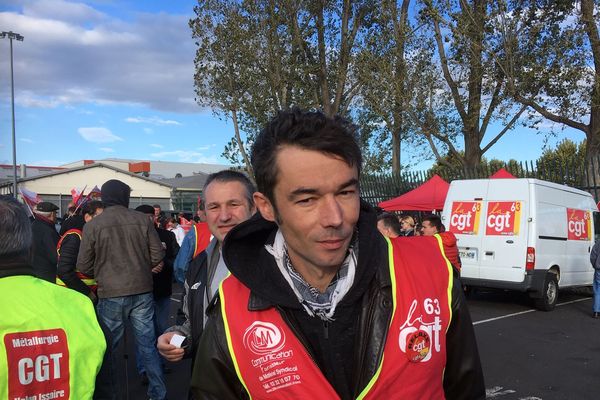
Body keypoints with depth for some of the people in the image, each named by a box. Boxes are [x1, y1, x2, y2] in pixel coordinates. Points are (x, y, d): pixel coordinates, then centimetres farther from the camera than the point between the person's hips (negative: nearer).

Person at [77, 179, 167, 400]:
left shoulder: (93, 225, -6)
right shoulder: (142, 220, -3)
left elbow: (83, 266, -2)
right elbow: (157, 256, -1)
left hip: (111, 294, -1)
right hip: (142, 291, 2)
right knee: (147, 345, 10)